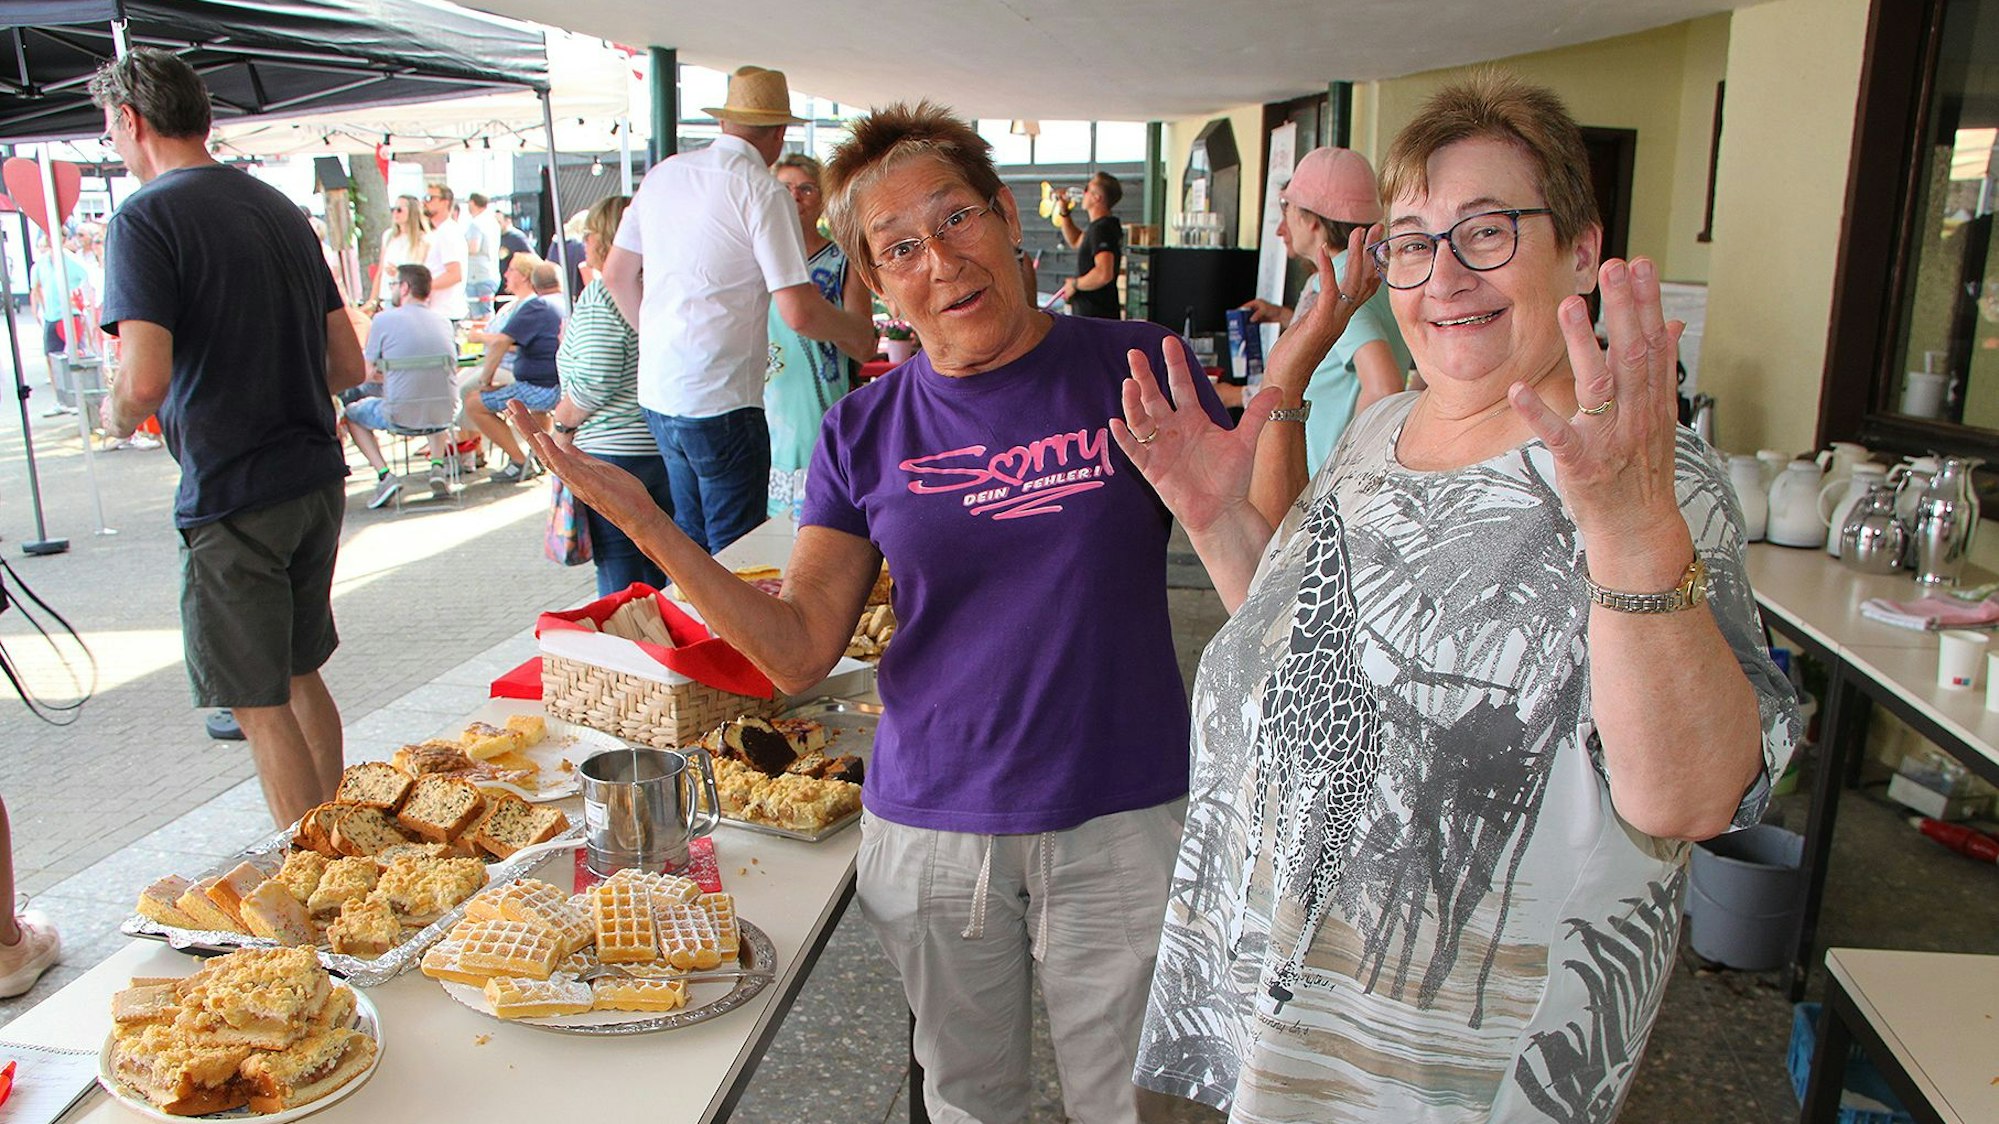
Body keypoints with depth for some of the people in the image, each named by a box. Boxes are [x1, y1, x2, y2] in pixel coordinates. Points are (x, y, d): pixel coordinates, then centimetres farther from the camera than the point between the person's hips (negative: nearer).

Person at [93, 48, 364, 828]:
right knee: (300, 677, 20)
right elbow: (348, 366, 12)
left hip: (232, 497, -7)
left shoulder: (145, 220, -11)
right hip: (317, 482, 7)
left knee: (262, 705, 4)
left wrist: (115, 415, 0)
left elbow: (144, 382, -21)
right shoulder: (281, 209, 11)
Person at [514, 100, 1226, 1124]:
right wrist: (643, 522, -15)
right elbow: (799, 652, -5)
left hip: (1117, 819, -2)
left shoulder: (1133, 368, -7)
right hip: (930, 823, 2)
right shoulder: (866, 432, 0)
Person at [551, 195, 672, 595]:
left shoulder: (600, 295, -12)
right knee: (663, 583, 14)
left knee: (619, 584, 1)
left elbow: (596, 380, -19)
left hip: (614, 452, -7)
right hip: (666, 448, 7)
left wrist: (561, 423, -4)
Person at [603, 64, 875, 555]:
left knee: (690, 540, 20)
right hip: (720, 402, -7)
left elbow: (617, 273, 17)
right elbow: (799, 311, -16)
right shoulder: (763, 190, -11)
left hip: (656, 391, 8)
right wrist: (856, 332, 3)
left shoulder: (664, 173, 10)